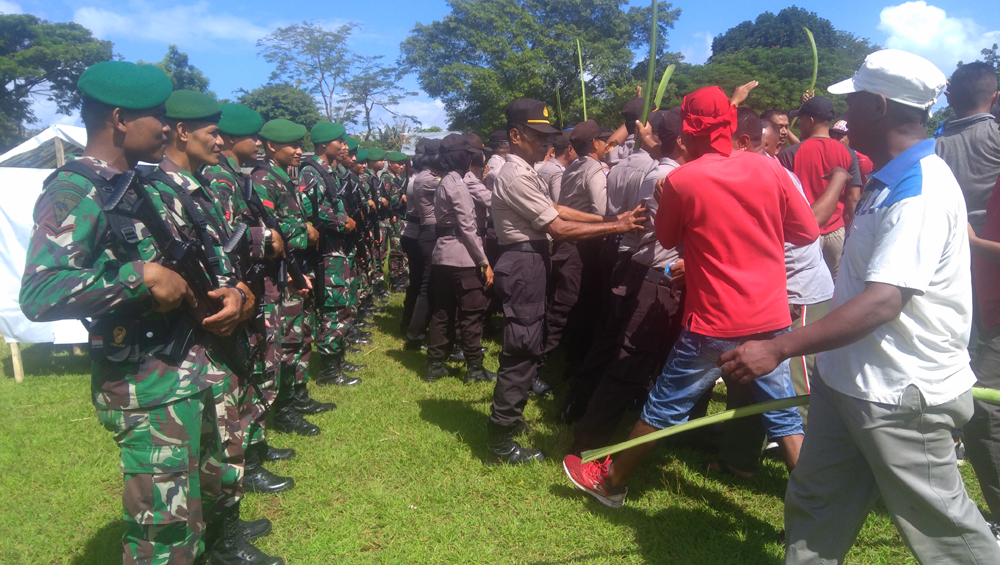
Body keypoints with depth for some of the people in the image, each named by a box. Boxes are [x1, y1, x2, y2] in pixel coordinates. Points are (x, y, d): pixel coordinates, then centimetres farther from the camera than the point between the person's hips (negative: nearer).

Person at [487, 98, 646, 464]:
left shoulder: (523, 172, 16)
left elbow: (554, 210, 15)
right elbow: (559, 228, -20)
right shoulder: (517, 176, -18)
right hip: (524, 265, -11)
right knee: (522, 351, -5)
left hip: (528, 264, 11)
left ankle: (507, 418, 33)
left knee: (524, 347, 19)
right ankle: (500, 439, 4)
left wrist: (606, 218, 7)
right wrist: (617, 226, -18)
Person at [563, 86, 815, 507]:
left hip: (714, 323, -3)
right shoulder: (768, 168, -3)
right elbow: (807, 232, 4)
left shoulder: (680, 180, -11)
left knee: (662, 407, 10)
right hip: (771, 318, 3)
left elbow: (667, 239, 5)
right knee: (783, 414, 15)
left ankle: (611, 483, 27)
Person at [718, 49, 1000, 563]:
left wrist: (779, 348, -33)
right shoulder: (888, 182, 10)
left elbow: (883, 302, -31)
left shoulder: (921, 191, -22)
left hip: (901, 396, -9)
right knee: (813, 507, 17)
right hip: (849, 381, 10)